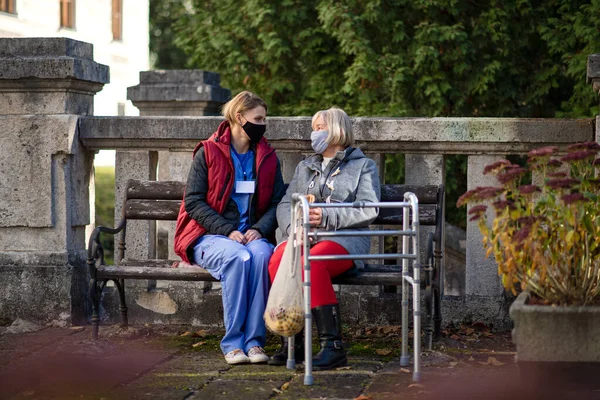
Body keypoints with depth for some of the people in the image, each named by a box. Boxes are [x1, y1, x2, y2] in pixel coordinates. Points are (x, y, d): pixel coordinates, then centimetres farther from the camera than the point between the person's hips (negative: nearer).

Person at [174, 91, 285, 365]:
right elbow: (193, 201, -4)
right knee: (238, 257, -36)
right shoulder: (207, 153, 2)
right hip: (209, 237, -3)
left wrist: (259, 229, -10)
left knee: (262, 254, -34)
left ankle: (254, 340, -30)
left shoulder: (267, 157, 14)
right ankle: (233, 343, -29)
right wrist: (228, 231, -15)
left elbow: (277, 202, 11)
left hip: (251, 236, 3)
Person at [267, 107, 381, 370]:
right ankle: (292, 342, -25)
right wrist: (293, 227, -6)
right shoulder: (305, 167, 29)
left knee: (311, 264, -38)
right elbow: (285, 204, 17)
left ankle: (333, 346, -36)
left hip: (345, 238, -4)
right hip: (303, 237, 4)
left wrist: (327, 217, -13)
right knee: (278, 261, -32)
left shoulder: (363, 166, 13)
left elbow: (368, 210, -2)